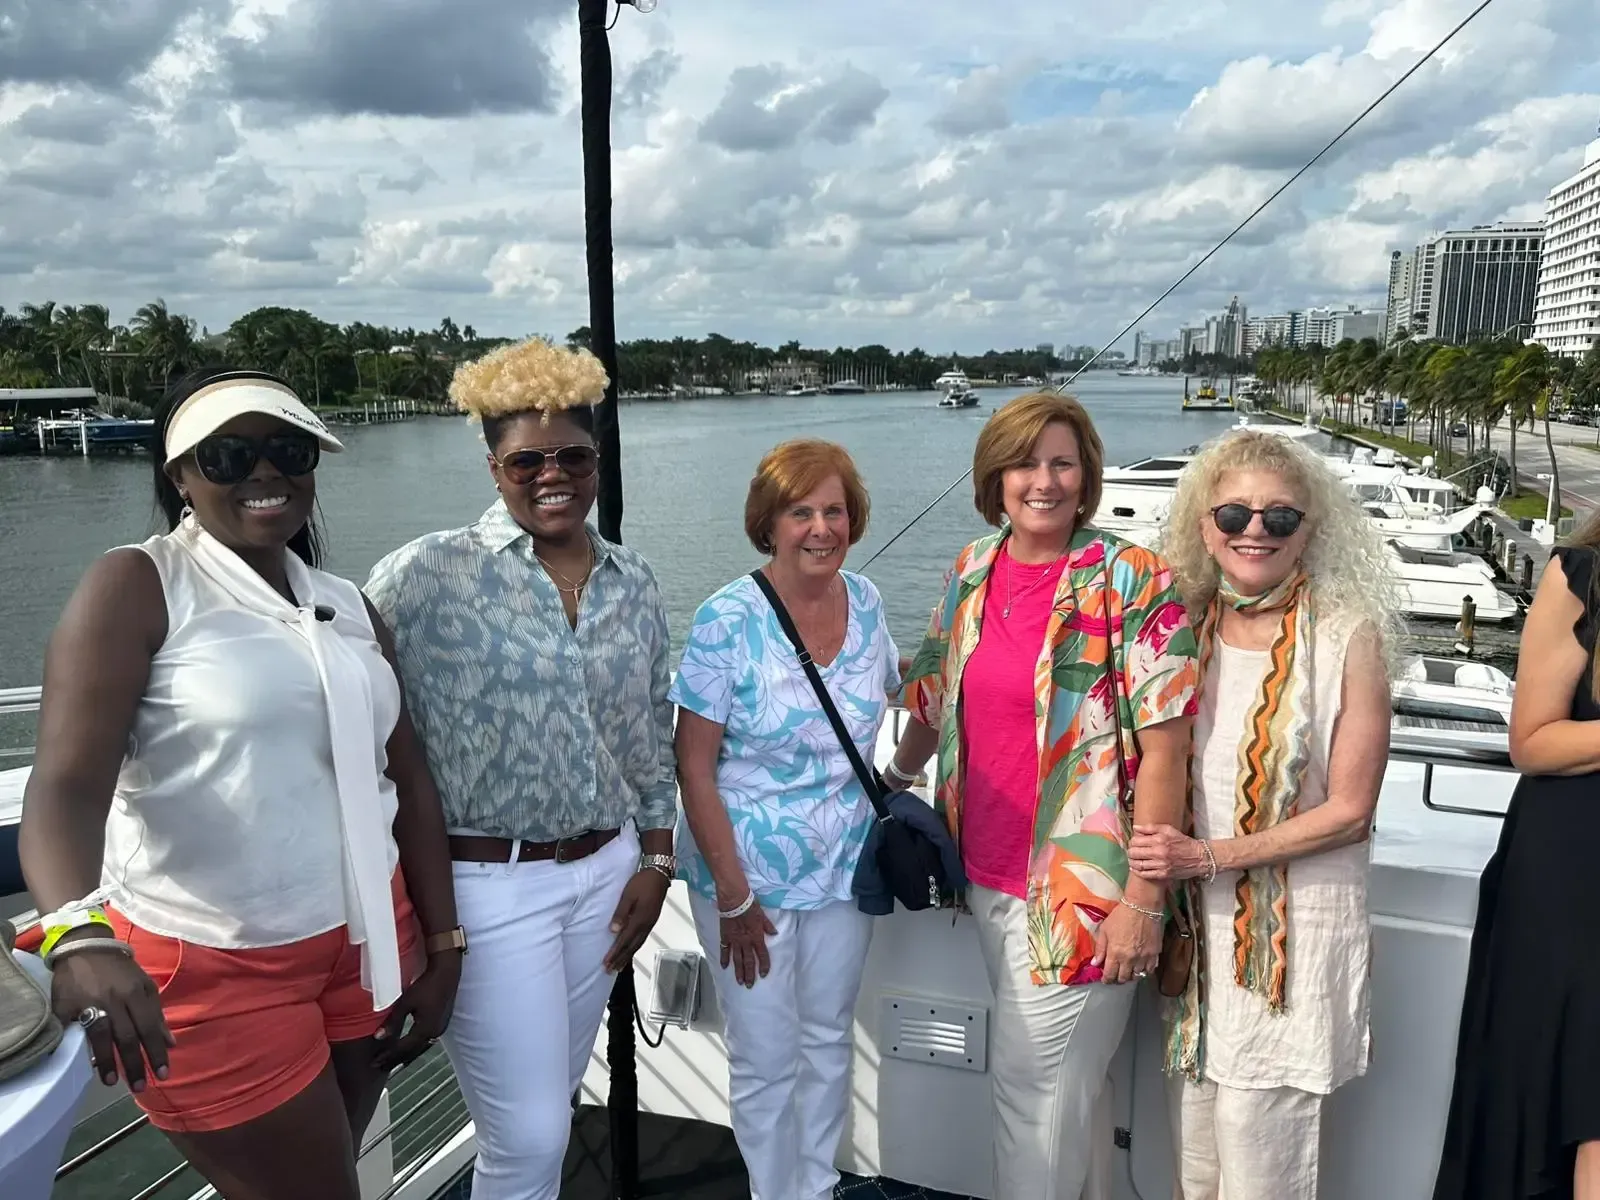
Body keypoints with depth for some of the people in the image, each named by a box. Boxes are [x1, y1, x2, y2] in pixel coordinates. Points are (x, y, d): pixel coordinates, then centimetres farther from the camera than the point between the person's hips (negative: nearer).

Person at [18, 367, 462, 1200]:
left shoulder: (346, 607, 7)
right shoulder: (136, 587, -10)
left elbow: (408, 779, 7)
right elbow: (66, 785, -21)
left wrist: (441, 945, 5)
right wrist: (80, 931, -40)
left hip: (365, 945, 5)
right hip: (212, 968, -5)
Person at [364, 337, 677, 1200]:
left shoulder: (633, 585, 5)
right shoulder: (426, 574, -12)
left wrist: (655, 861, 9)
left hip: (605, 871, 5)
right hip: (486, 884, -5)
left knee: (547, 1106, 21)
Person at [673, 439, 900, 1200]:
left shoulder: (865, 603, -3)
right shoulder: (728, 620, -18)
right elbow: (693, 766, -15)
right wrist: (733, 896, -16)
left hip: (845, 868, 5)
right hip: (750, 873, -4)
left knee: (828, 1042, 20)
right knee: (767, 1060, 9)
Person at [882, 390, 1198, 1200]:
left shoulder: (1132, 581, -12)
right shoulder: (972, 572, 4)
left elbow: (1163, 747, -15)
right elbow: (936, 701, 18)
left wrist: (1144, 898, -16)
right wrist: (893, 784, 19)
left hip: (1082, 890, -5)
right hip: (988, 876, 5)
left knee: (1033, 1085, 5)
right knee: (1064, 1084, 20)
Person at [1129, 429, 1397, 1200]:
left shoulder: (1347, 635, -10)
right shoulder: (1188, 627, 2)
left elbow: (1348, 810, -9)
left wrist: (1209, 857, -14)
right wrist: (1159, 856, -3)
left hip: (1295, 925, -4)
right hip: (1193, 920, 4)